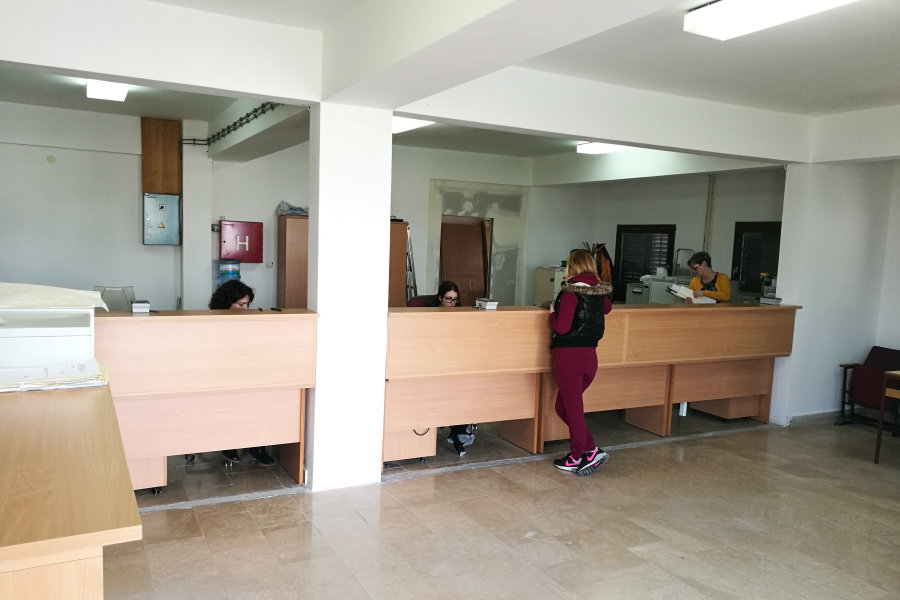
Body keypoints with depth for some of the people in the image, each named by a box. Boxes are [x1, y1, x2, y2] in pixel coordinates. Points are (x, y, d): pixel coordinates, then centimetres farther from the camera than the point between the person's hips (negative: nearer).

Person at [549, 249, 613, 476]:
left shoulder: (570, 293, -14)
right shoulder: (600, 292, 7)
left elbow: (562, 327, -17)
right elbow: (607, 308, 30)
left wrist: (553, 312, 1)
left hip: (569, 356, -7)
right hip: (590, 355, 7)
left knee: (573, 408, 5)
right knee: (563, 406, 18)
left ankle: (576, 458, 16)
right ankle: (591, 451, 15)